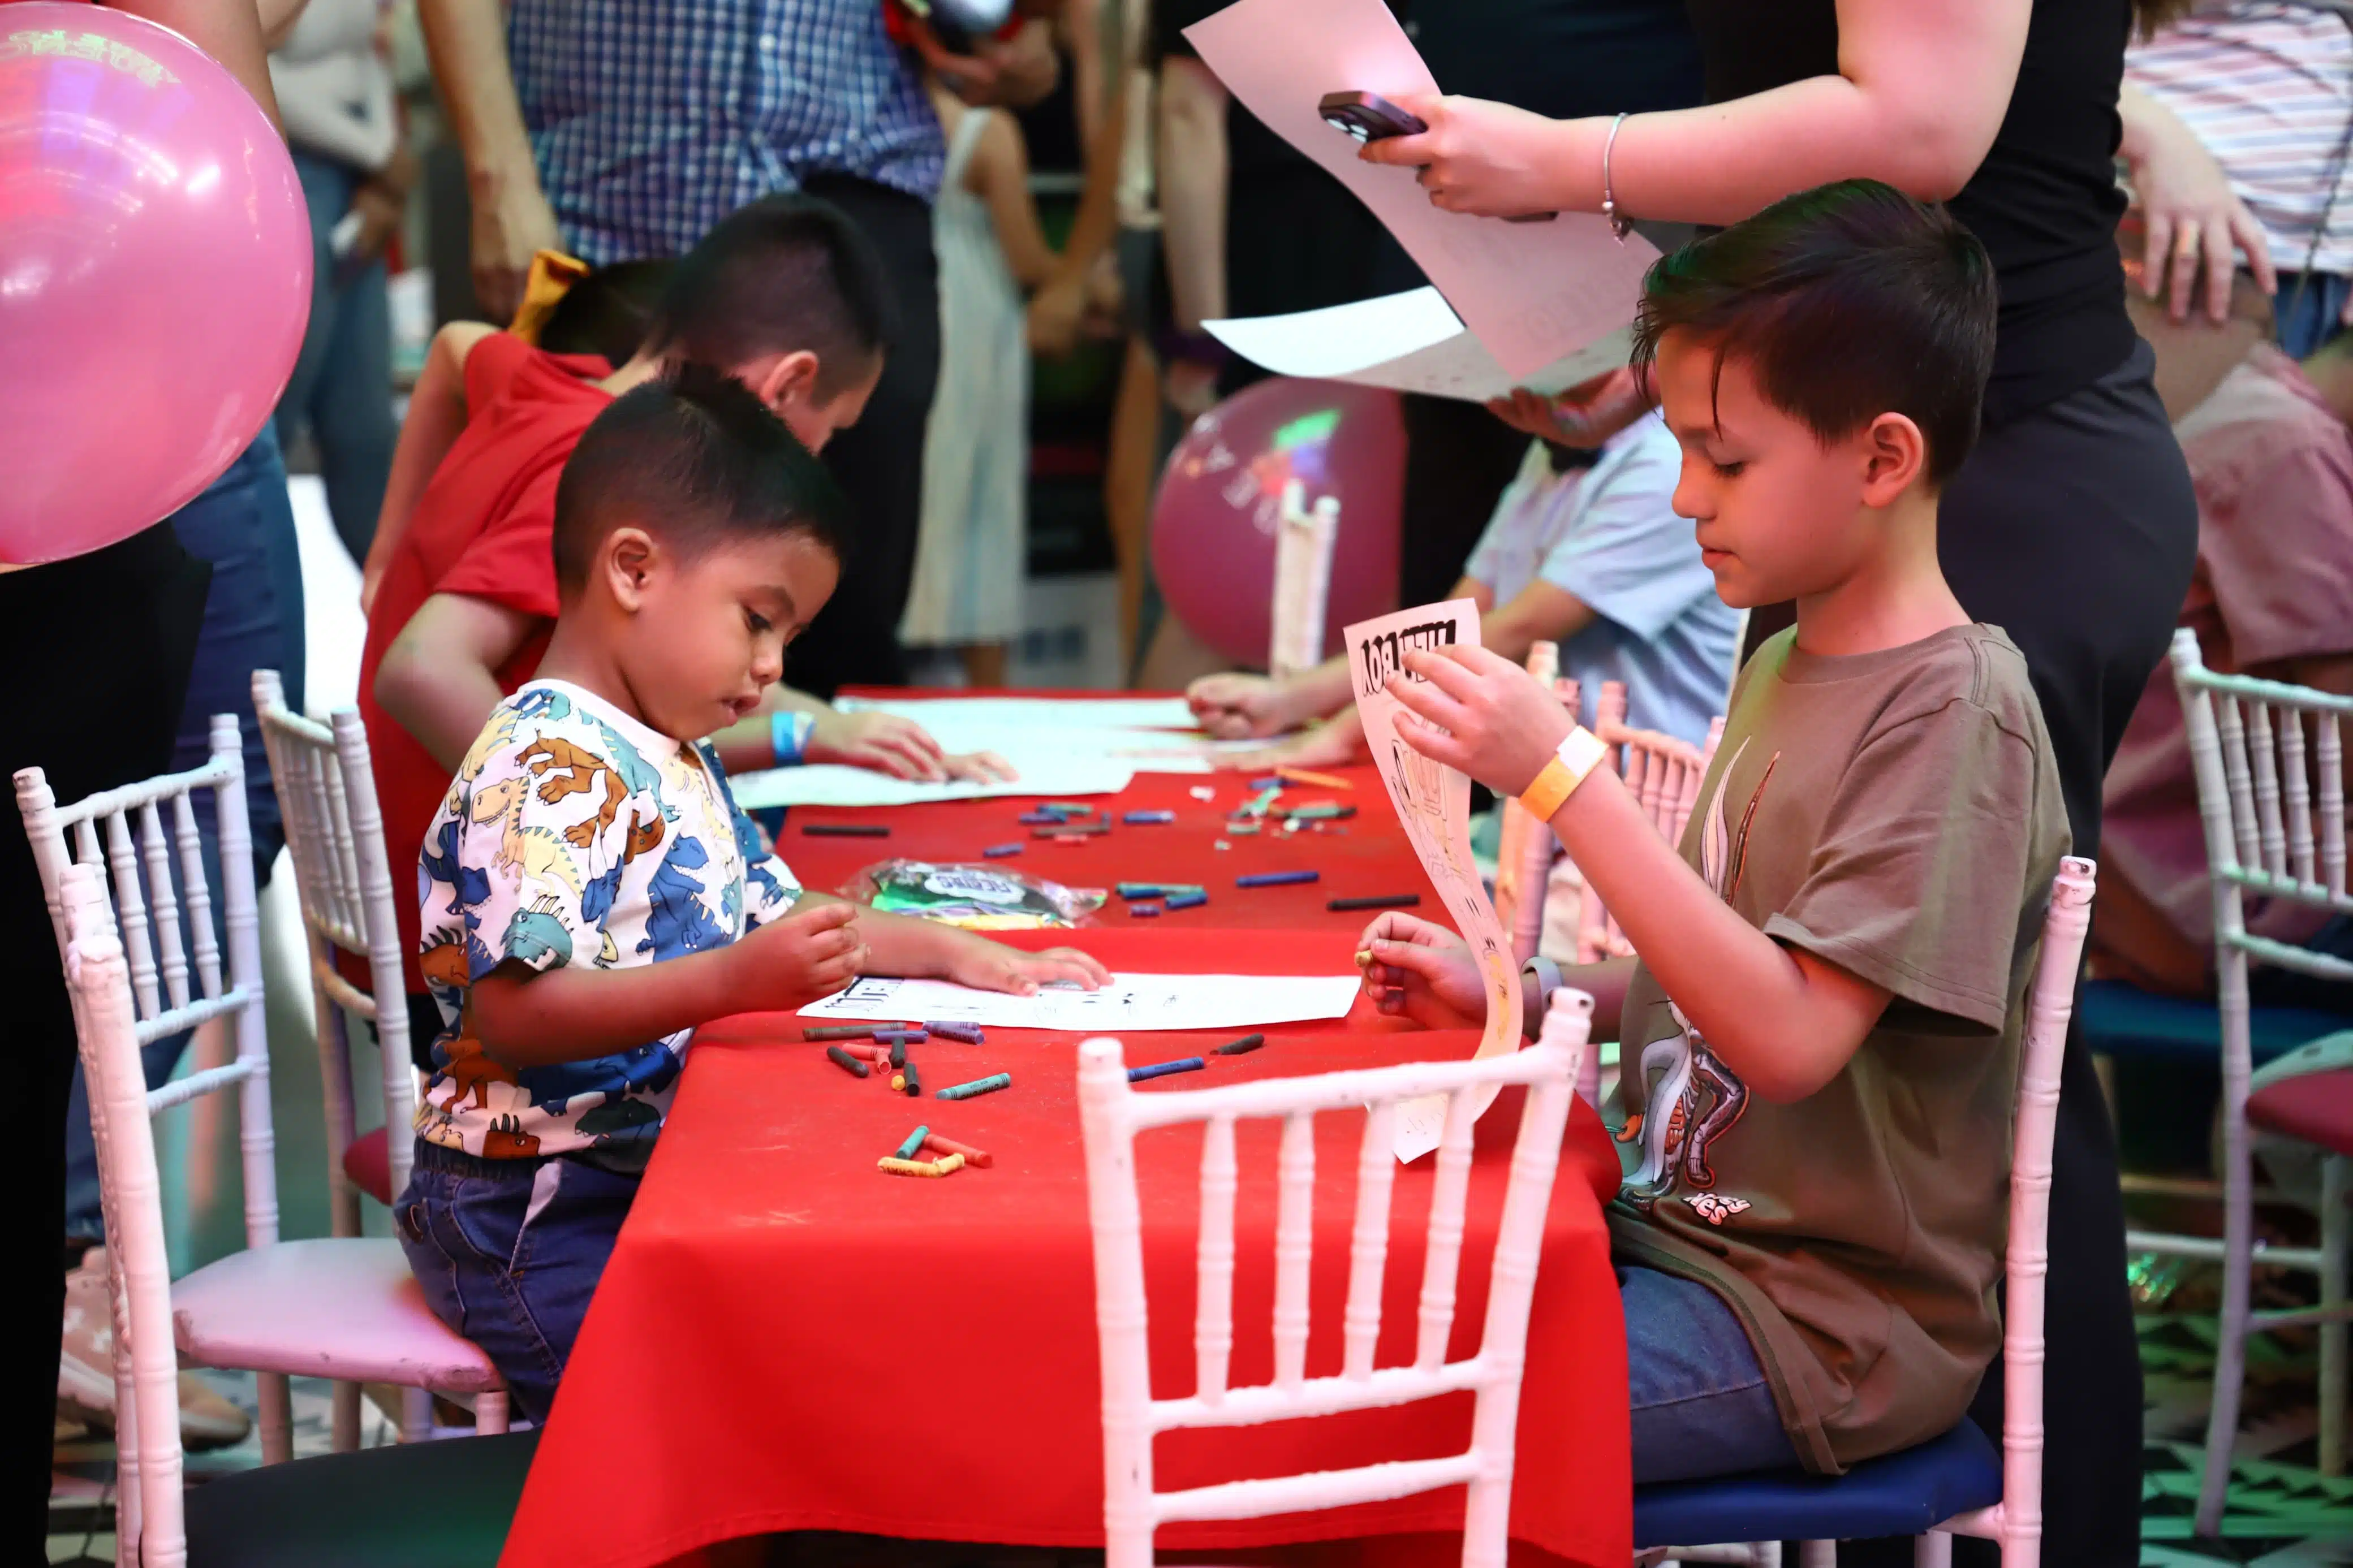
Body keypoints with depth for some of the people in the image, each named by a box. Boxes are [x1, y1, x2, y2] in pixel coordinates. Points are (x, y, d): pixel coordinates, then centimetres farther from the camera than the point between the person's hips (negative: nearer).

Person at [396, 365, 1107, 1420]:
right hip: (535, 1223, -10)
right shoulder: (547, 769, -16)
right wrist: (733, 982, -31)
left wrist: (955, 955, 17)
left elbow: (775, 914, 28)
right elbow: (514, 1014, -24)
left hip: (651, 1179, 10)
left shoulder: (674, 760, 18)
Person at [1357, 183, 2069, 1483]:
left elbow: (1788, 1036, -26)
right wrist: (1511, 993, 6)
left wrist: (1563, 776, -29)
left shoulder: (1953, 714, -17)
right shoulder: (1789, 666, 11)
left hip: (1826, 1326, -9)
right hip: (1689, 1231, 9)